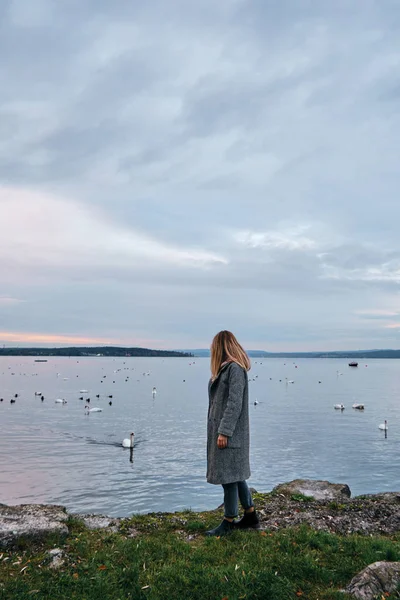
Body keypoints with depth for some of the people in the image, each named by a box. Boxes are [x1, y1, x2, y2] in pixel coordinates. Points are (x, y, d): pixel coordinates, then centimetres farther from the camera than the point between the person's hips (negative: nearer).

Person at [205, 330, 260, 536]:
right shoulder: (226, 368, 12)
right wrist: (218, 430, 13)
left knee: (229, 476, 1)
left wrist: (224, 431, -20)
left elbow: (234, 403, -21)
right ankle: (251, 517, 28)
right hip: (220, 429, 10)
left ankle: (228, 523, 14)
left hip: (230, 432, -10)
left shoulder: (235, 368, -16)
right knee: (235, 475, 16)